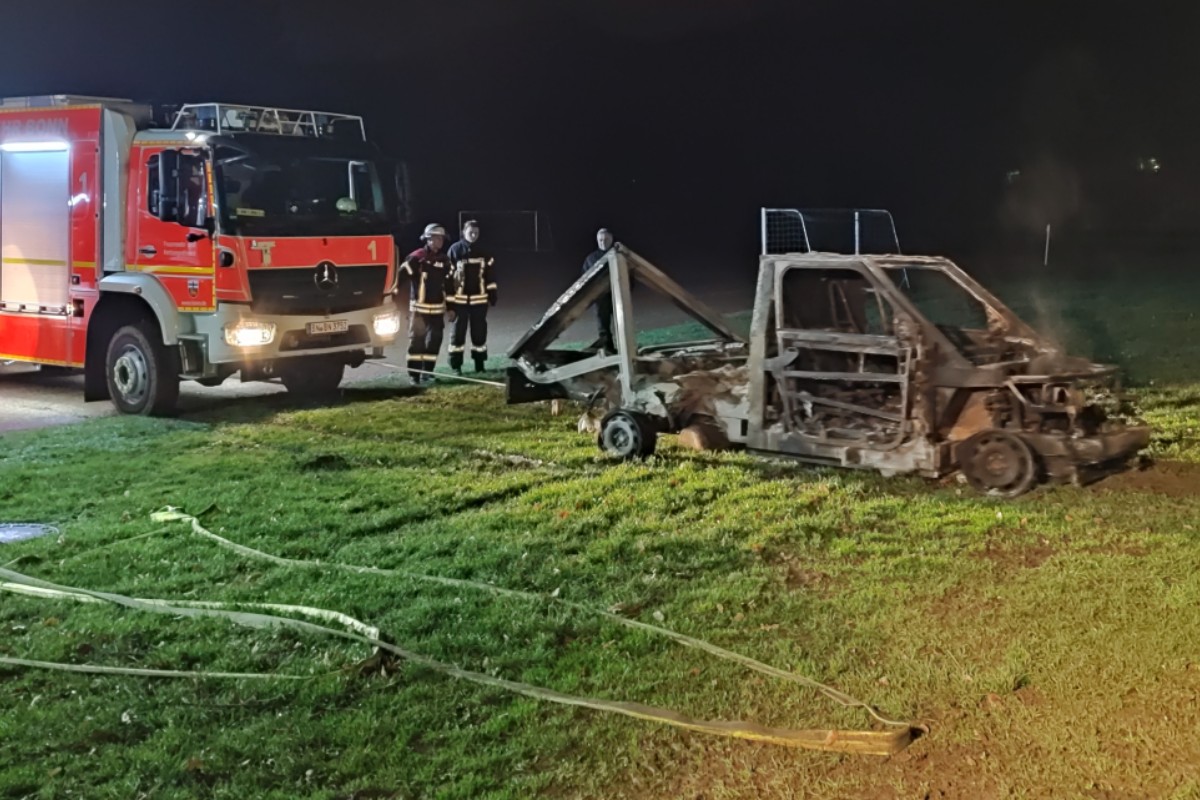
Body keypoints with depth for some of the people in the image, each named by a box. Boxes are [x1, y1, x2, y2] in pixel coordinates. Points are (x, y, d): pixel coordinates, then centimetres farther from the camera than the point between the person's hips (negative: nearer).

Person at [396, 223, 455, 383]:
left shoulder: (444, 260, 10)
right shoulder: (416, 257, -9)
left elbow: (449, 284, 16)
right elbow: (401, 275, -10)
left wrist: (451, 307, 15)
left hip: (437, 308, 6)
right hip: (419, 307, -6)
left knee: (435, 340, 7)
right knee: (417, 338, -7)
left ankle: (427, 371, 16)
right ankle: (414, 373, -3)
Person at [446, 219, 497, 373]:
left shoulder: (483, 252, 7)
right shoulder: (455, 250, -4)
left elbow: (489, 274, 12)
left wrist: (492, 294, 7)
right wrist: (449, 299, -8)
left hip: (479, 298, 3)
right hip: (460, 298, -3)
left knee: (479, 330, 7)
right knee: (459, 330, 1)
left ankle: (479, 362, 17)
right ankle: (456, 364, 6)